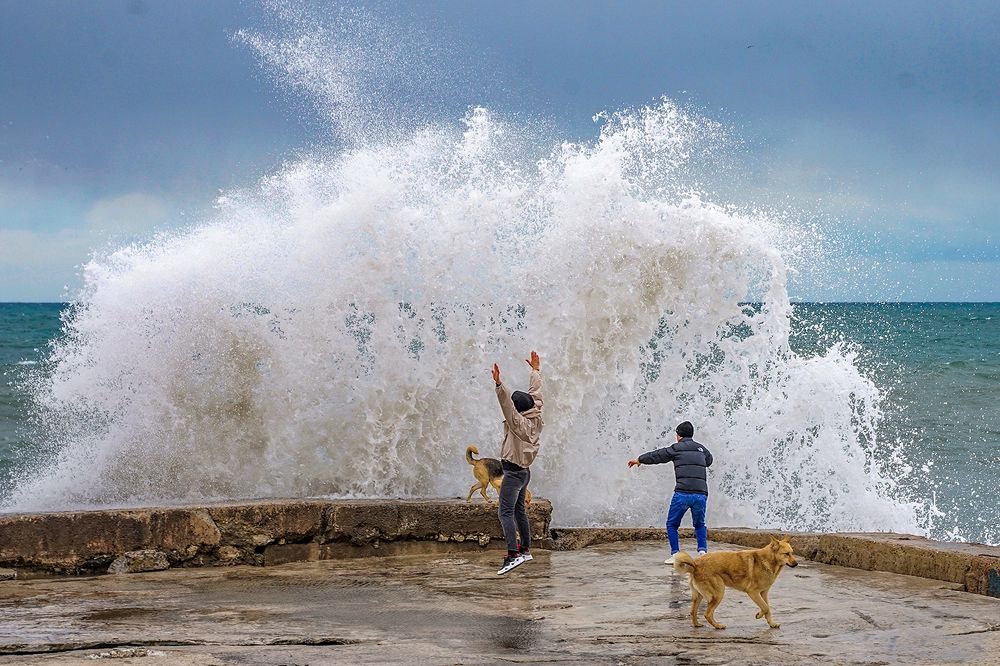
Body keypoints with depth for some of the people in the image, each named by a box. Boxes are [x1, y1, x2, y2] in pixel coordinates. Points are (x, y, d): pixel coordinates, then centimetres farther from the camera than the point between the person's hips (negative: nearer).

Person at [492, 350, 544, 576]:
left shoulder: (519, 423, -18)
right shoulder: (535, 419, 5)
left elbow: (508, 404, -35)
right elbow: (536, 394, 17)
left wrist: (499, 384, -46)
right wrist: (536, 371, 28)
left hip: (513, 472, -10)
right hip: (524, 471, 10)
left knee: (506, 512, -14)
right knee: (519, 510, 21)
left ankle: (513, 554, -25)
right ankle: (526, 549, 28)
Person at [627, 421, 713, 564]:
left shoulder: (676, 449, 4)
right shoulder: (702, 449, 16)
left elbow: (656, 456, 17)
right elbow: (709, 460, 38)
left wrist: (639, 460, 33)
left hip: (683, 493, -4)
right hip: (701, 494, 4)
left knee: (672, 525, 11)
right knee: (699, 525, 21)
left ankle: (675, 555, 3)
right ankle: (703, 551, 4)